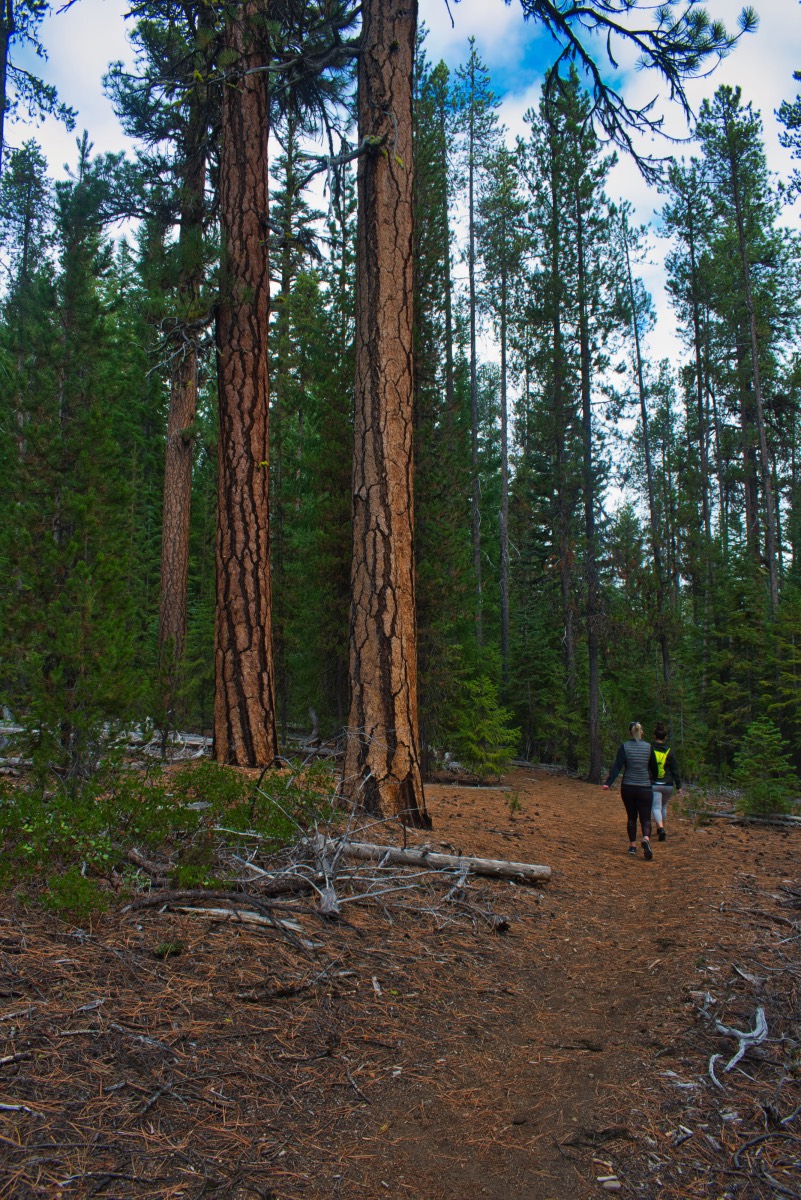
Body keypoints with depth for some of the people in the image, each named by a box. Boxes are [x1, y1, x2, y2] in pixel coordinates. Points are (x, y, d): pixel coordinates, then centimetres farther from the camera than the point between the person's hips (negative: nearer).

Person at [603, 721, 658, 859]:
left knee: (631, 817, 16)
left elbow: (617, 766, -13)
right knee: (645, 818, 1)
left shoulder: (624, 747, -3)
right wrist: (653, 780, 29)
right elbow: (654, 767, 10)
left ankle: (632, 845, 15)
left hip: (628, 787, 0)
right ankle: (646, 839, -27)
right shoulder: (648, 747, 1)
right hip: (645, 788, 0)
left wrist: (608, 783, -17)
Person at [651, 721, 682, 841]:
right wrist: (678, 785, 4)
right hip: (668, 785, 3)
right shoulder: (669, 751, -1)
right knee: (663, 806, 23)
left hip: (653, 784, -3)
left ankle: (661, 828, -27)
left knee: (656, 808, -3)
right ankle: (660, 828, 32)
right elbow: (675, 769, -1)